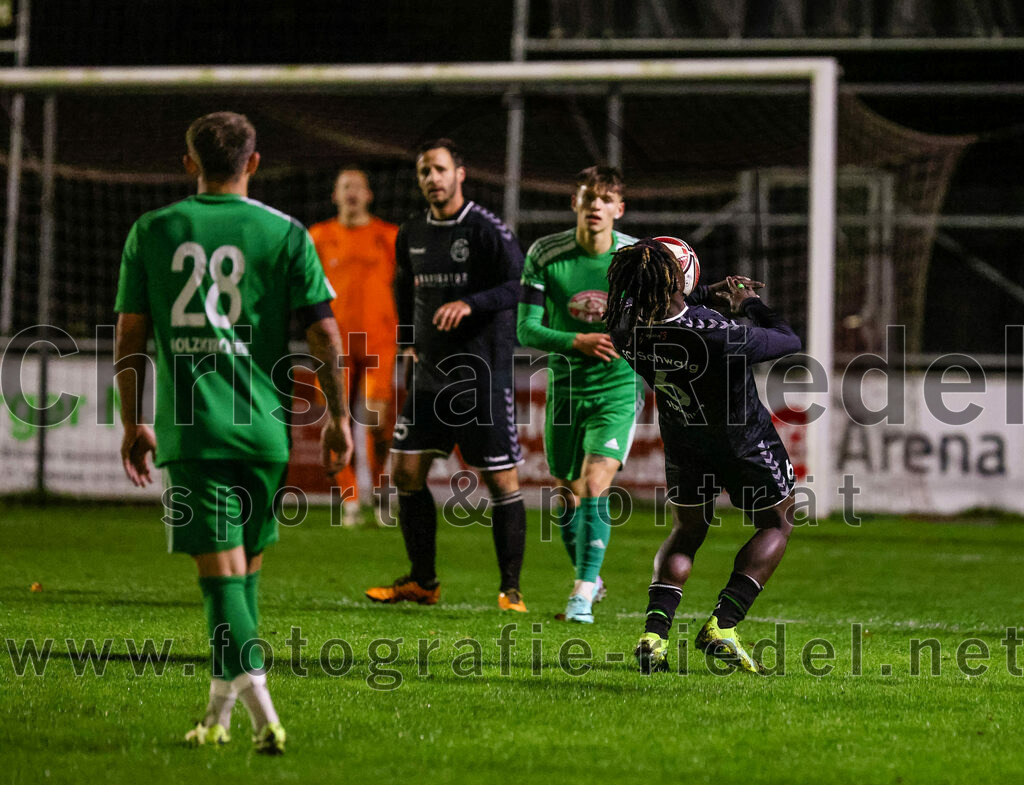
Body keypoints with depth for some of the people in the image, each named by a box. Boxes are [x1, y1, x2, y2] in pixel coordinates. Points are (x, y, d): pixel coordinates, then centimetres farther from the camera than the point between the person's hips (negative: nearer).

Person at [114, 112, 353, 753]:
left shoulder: (152, 233, 4)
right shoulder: (284, 234, 2)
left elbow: (130, 336, 6)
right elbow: (324, 332, -1)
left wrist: (134, 423, 15)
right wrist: (339, 417, 8)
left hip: (189, 429, -1)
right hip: (263, 428, 1)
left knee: (221, 568, -5)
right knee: (247, 564, 16)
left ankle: (254, 691, -26)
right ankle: (221, 715, 23)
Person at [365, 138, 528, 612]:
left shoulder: (487, 230, -10)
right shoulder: (411, 235, 10)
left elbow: (520, 286, -18)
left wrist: (470, 304, -30)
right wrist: (408, 337, 18)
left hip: (483, 375, -6)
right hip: (430, 373, 6)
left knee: (501, 482, -5)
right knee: (406, 471, 4)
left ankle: (511, 590, 4)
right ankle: (422, 582, 16)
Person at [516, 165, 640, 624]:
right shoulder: (545, 254, -7)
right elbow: (526, 328, -8)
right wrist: (577, 341, -23)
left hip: (618, 385, -2)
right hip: (565, 384, 2)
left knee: (594, 486, -18)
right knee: (568, 496, 9)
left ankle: (583, 596, -15)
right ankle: (589, 579, 33)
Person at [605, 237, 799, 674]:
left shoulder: (627, 329, -25)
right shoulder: (720, 338, -39)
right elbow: (789, 342, -18)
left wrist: (707, 295, 3)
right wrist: (750, 304, -3)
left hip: (683, 441, 4)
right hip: (745, 442, -4)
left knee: (688, 530, 25)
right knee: (776, 524, 19)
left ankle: (654, 633, 5)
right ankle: (721, 626, 3)